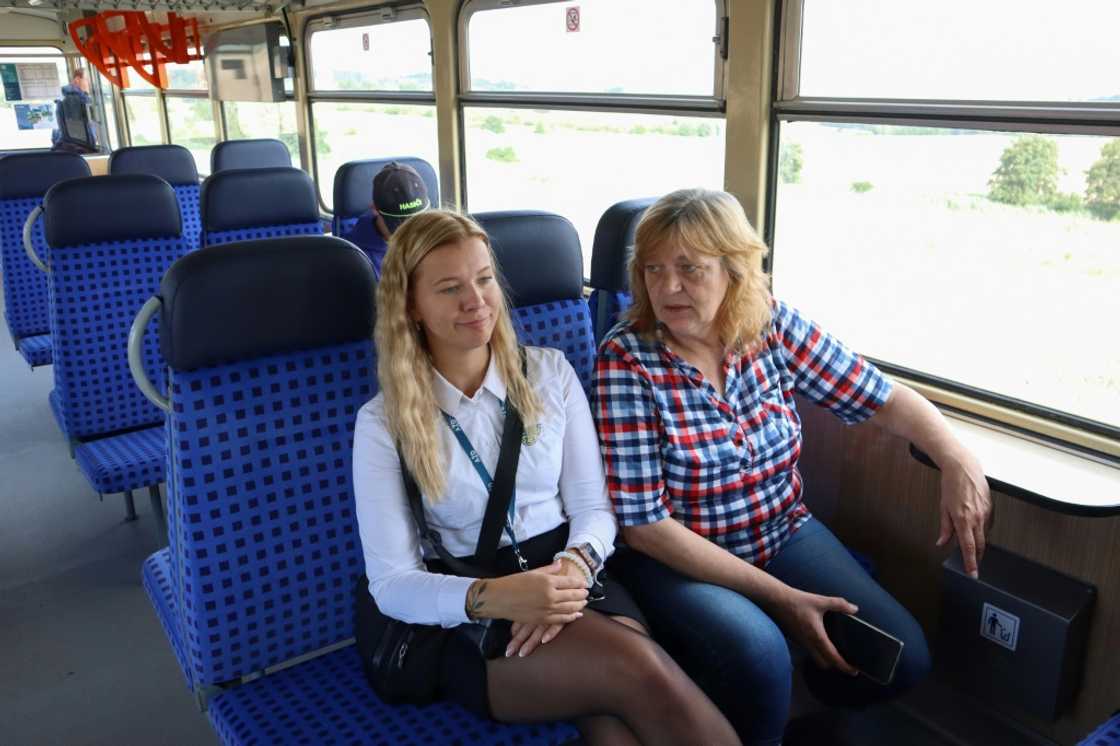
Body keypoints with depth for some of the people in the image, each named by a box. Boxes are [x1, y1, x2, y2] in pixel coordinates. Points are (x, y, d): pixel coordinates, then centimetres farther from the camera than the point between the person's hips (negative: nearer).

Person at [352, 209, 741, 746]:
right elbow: (391, 583, -6)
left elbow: (594, 507, 5)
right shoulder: (382, 423, -2)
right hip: (466, 617, -2)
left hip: (566, 580, 2)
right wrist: (492, 597, -26)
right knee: (643, 674, -29)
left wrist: (574, 565, -19)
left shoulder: (550, 371, 6)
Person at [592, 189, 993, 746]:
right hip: (677, 556, -5)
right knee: (756, 653, -31)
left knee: (901, 658, -8)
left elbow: (881, 397, 3)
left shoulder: (775, 327, -7)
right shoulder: (626, 360, -20)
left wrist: (958, 461, -16)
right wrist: (779, 596, -21)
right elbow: (644, 525, -20)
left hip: (785, 533, 5)